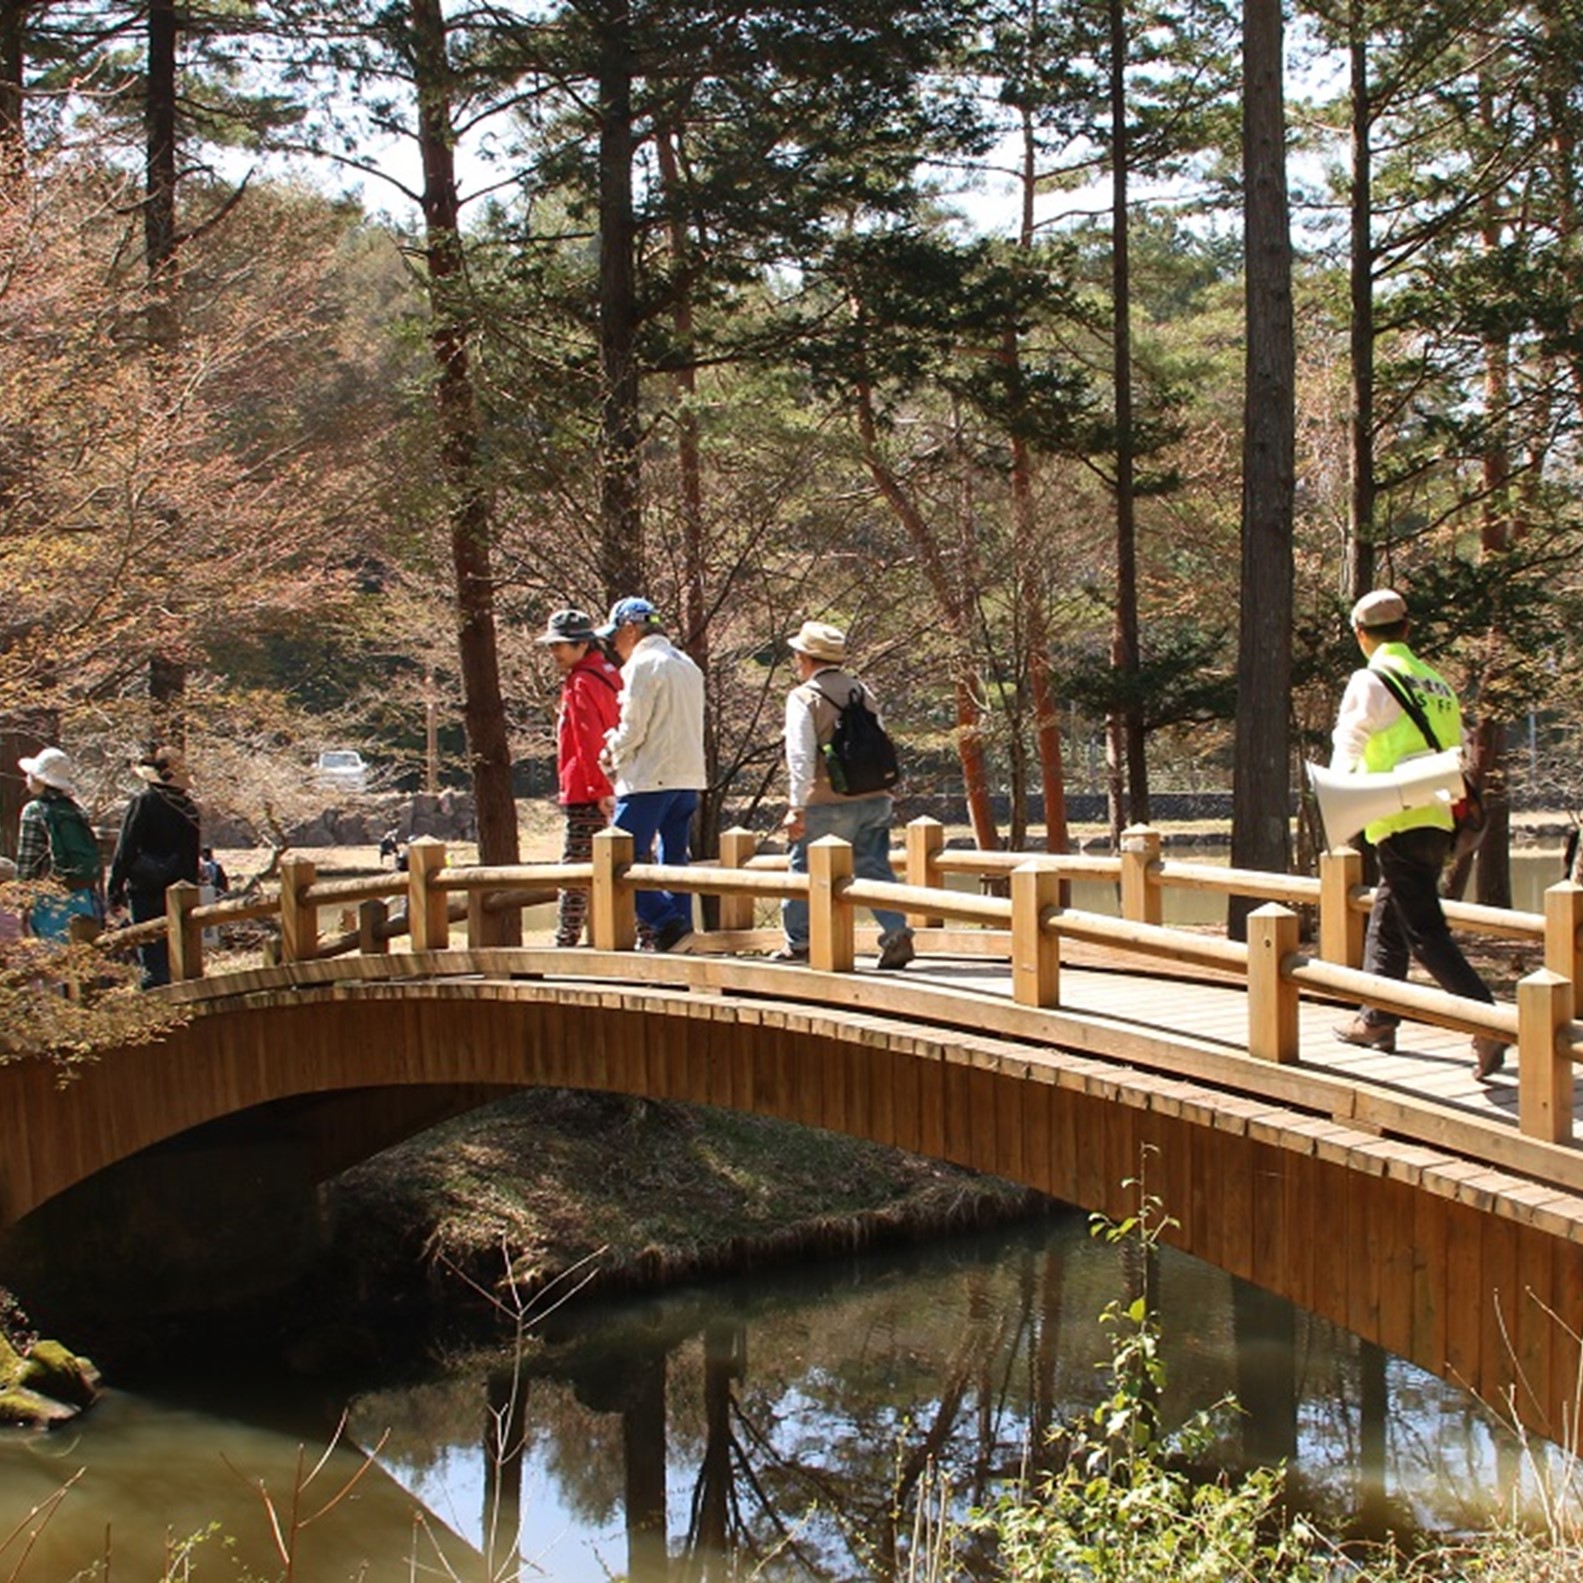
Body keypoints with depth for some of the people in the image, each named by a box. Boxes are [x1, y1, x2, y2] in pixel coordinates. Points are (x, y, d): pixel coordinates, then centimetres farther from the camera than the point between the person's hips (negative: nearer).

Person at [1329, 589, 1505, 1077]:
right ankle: (1377, 1021, 28)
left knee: (1425, 932, -11)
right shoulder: (1438, 684, 16)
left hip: (1401, 823, -8)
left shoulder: (1372, 680, -5)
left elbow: (1347, 747, 2)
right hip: (1438, 820, 8)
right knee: (1386, 922, 20)